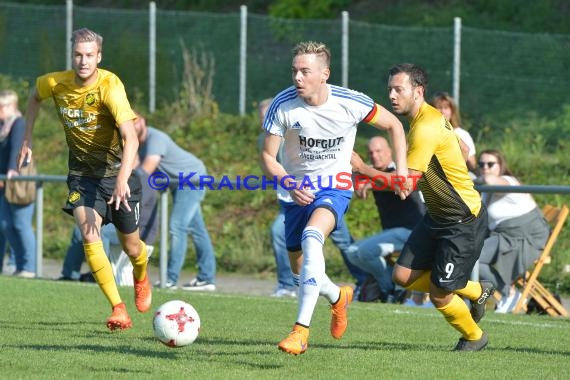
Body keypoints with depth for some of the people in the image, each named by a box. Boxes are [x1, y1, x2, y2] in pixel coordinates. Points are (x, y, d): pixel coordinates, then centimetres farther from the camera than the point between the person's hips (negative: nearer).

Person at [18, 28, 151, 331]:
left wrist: (122, 178, -52)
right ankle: (118, 309, -22)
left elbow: (131, 138, -39)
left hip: (116, 172, -2)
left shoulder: (109, 86, -27)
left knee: (131, 246, 11)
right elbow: (34, 97, 15)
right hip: (82, 174, 2)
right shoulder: (55, 83, -12)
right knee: (90, 236, -23)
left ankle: (141, 277, 49)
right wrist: (27, 140, 12)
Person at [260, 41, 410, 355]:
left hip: (334, 187, -3)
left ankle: (301, 329, -36)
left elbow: (393, 125, 0)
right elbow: (267, 156, -9)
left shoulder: (349, 103, -18)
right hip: (296, 190, 3)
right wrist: (289, 185, -28)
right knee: (300, 271, 11)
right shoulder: (282, 105, -18)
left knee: (312, 237, -33)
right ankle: (338, 296, 46)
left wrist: (401, 170, -8)